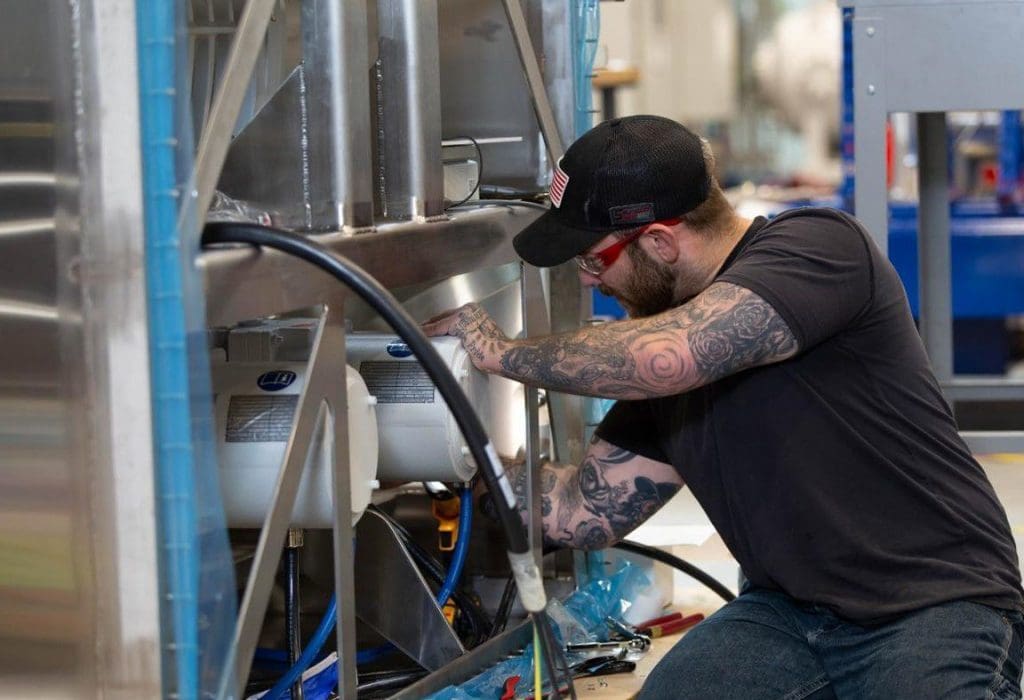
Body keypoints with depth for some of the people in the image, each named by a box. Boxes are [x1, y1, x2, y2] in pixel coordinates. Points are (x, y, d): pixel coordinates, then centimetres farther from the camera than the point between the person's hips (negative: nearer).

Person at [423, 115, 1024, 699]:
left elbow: (669, 358, -27)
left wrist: (503, 351, -13)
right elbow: (585, 512, 15)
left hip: (937, 606, -5)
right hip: (785, 611, 5)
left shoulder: (819, 246, -12)